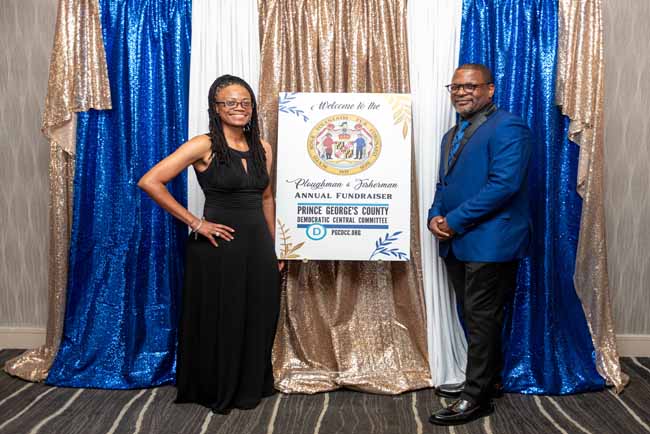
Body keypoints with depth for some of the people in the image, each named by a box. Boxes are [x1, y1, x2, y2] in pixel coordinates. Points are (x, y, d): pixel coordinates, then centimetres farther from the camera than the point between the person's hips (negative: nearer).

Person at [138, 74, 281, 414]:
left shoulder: (262, 149, 8)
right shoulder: (204, 146, -10)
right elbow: (150, 182, -17)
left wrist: (274, 246, 16)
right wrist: (195, 223, -15)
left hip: (258, 246, 6)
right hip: (218, 247, -5)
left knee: (257, 321, 13)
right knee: (218, 322, 8)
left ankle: (249, 388, 35)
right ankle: (215, 392, 30)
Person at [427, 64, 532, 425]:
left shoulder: (508, 128, -11)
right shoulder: (452, 136, 19)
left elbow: (503, 184, -21)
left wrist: (454, 221, -18)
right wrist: (435, 216, -1)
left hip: (490, 242, -9)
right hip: (457, 243, 9)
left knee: (482, 318, -2)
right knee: (474, 316, 17)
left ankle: (477, 396, 8)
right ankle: (488, 379, 31)